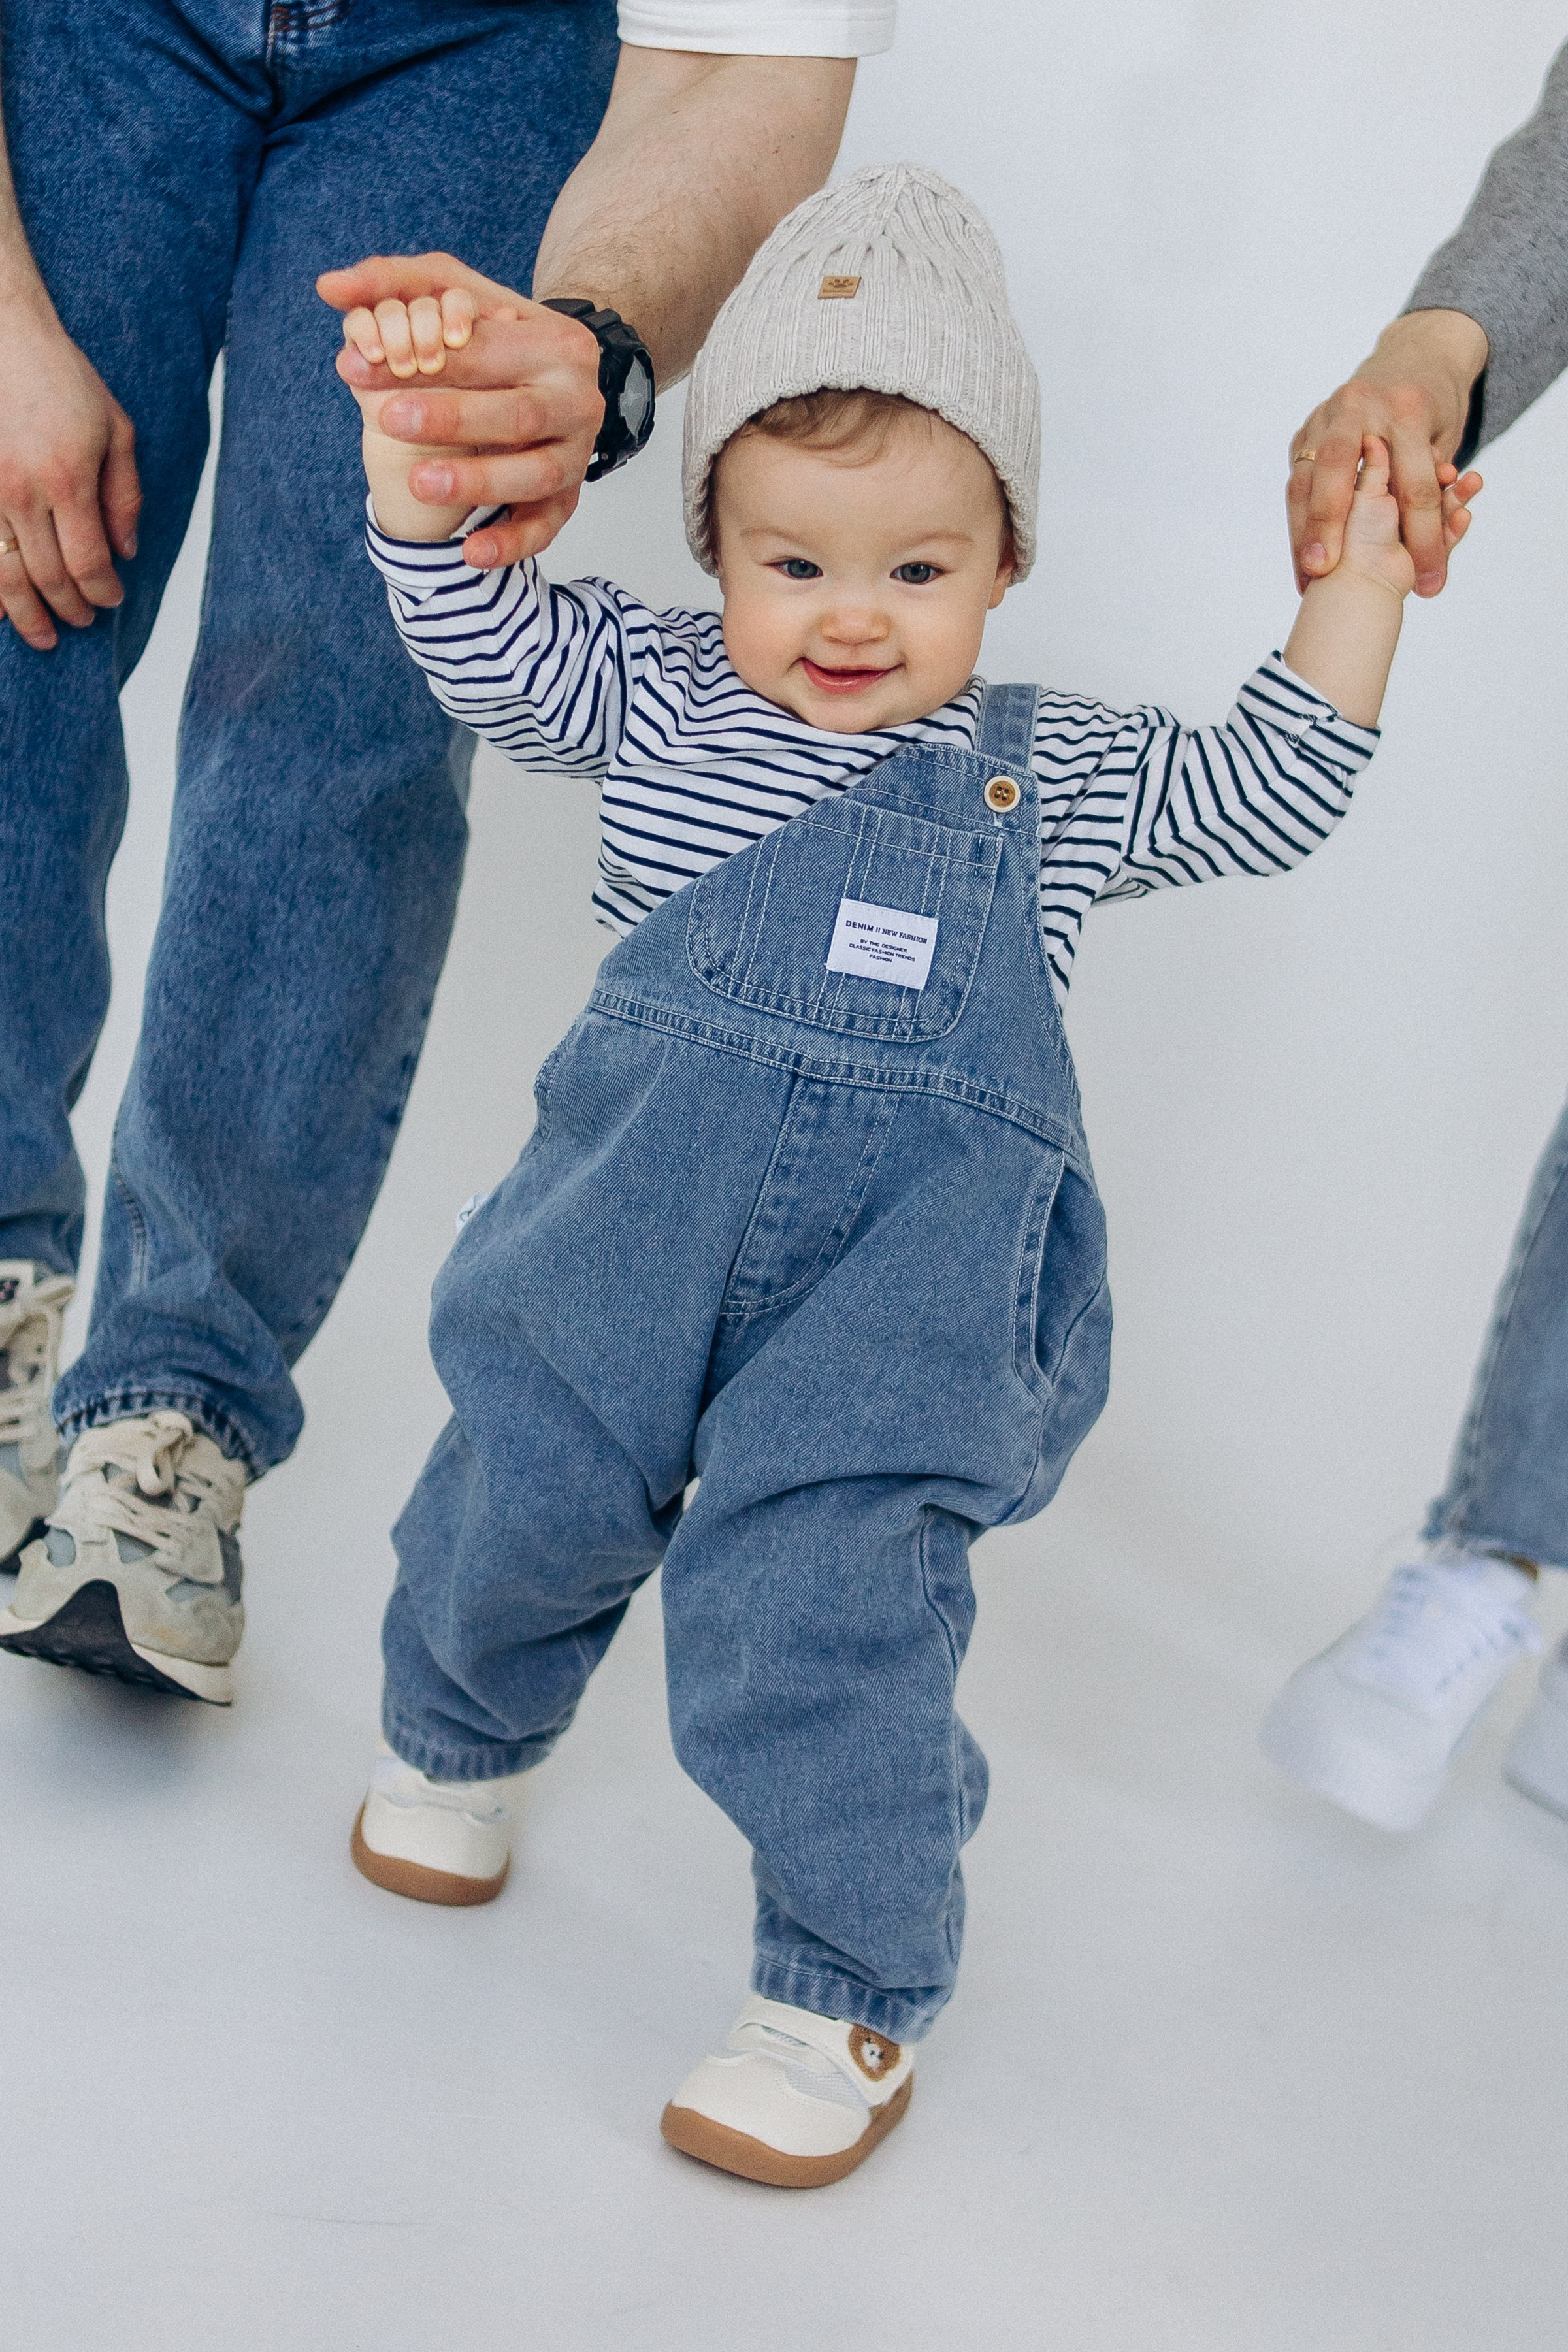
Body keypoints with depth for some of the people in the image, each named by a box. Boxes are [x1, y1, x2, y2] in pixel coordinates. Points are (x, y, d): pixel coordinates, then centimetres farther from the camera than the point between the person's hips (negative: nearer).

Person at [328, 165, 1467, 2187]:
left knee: (817, 1609, -12)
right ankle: (460, 1729, 47)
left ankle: (854, 1990, 7)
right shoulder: (655, 696, 10)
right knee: (520, 1495, 11)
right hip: (640, 1198, 2)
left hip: (912, 1251, -2)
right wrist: (415, 452, -5)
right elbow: (484, 644, 6)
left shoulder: (1054, 773, 11)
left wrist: (1357, 586, 5)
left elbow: (1262, 798, 10)